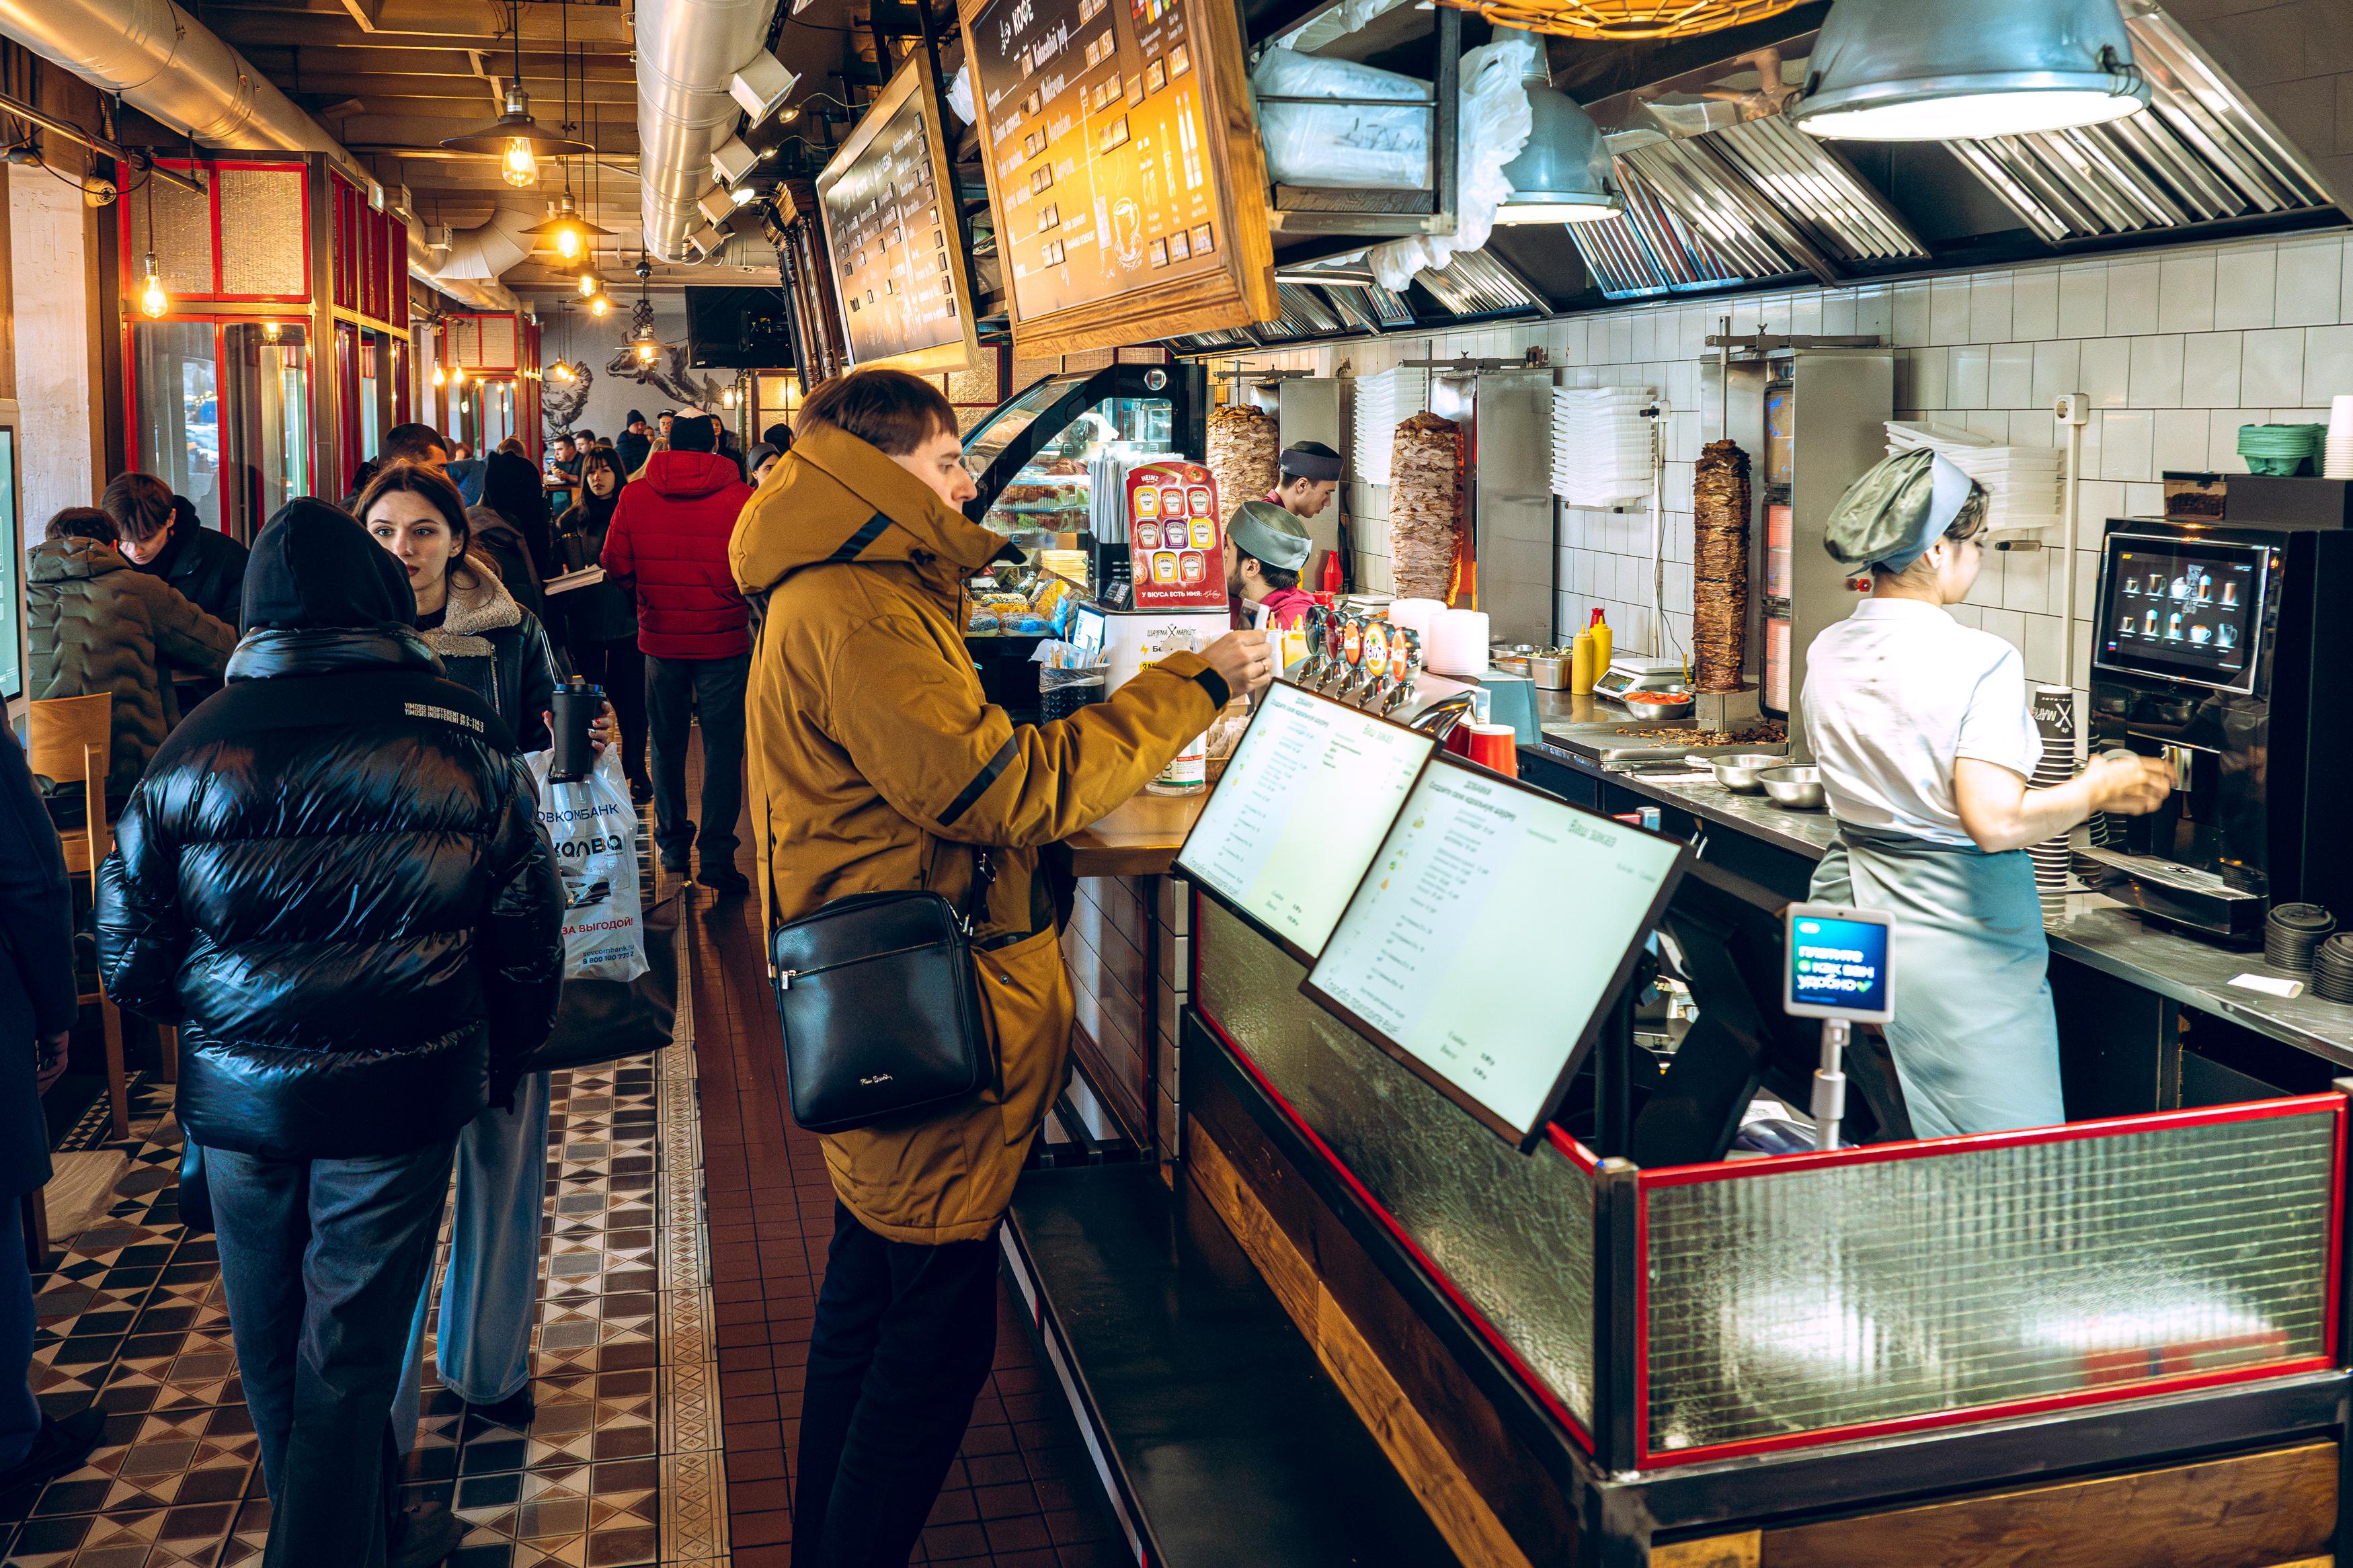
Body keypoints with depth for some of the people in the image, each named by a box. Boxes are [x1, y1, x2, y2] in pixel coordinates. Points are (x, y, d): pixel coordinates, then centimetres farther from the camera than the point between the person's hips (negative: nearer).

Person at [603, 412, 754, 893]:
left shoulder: (634, 496, -5)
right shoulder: (740, 497, -11)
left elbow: (616, 566, -2)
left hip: (661, 637, 2)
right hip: (724, 640, -2)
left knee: (666, 743, 17)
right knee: (722, 746, 4)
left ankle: (672, 843, 26)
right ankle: (717, 856, -1)